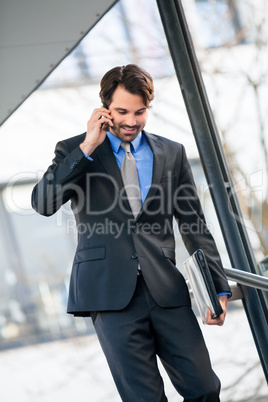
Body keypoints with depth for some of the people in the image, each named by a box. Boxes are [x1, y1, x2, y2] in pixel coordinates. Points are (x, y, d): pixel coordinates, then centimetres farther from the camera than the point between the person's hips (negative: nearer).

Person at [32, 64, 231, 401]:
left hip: (167, 291, 3)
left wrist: (218, 287, 10)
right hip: (111, 293, -2)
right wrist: (88, 147, -12)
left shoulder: (172, 154, 14)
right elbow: (43, 203, -10)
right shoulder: (74, 152, 7)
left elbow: (194, 225, 15)